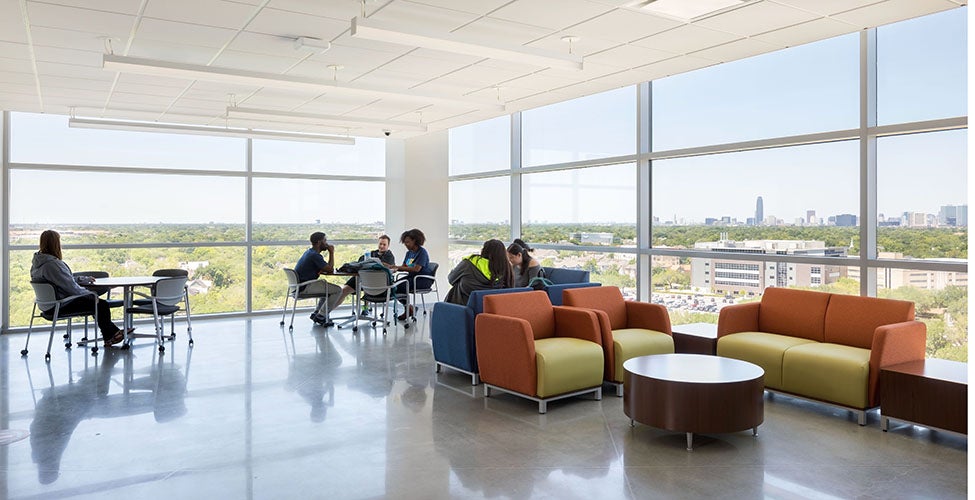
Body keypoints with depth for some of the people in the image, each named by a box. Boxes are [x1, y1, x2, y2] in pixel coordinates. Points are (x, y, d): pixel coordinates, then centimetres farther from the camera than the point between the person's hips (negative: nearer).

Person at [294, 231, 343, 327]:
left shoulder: (309, 252, 15)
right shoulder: (315, 255, -18)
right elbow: (330, 269, -16)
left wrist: (321, 271, 1)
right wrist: (331, 253, -8)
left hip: (300, 285, 10)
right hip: (305, 287, -10)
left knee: (329, 288, 26)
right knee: (338, 290, -10)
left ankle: (316, 313, 21)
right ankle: (321, 316, -4)